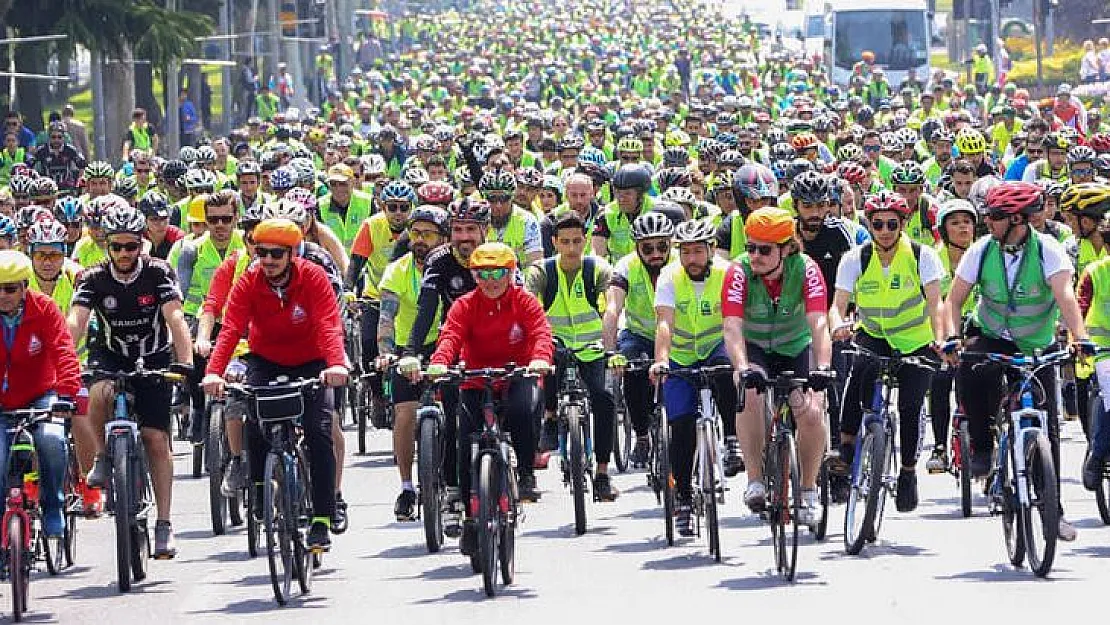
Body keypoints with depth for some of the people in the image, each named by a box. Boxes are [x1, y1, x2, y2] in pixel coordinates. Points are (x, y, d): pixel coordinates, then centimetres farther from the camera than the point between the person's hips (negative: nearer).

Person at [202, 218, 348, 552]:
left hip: (308, 362, -1)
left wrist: (336, 364, -52)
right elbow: (230, 329, -28)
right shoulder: (248, 282, -17)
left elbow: (329, 324, -33)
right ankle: (259, 489, -1)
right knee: (255, 422, -24)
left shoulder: (313, 277, -21)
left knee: (318, 430, -17)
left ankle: (321, 521, -13)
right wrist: (214, 371, -45)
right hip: (265, 359, 1)